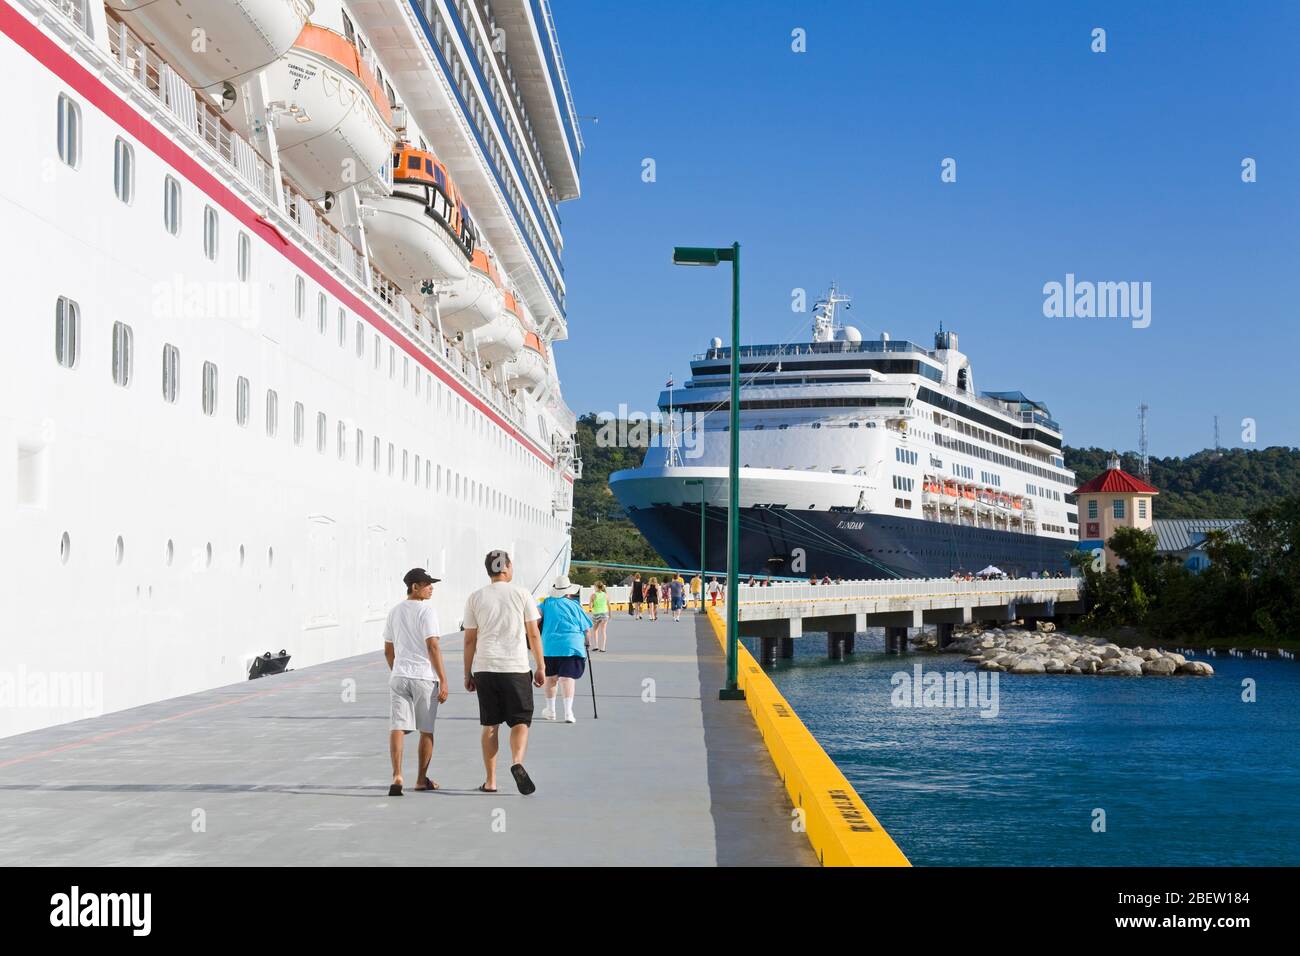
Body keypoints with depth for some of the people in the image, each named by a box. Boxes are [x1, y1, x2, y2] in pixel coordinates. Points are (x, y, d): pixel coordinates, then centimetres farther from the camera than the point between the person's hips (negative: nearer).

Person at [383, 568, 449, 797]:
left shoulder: (394, 611, 12)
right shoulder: (426, 611, -8)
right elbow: (433, 647, -15)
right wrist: (443, 681, -13)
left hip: (398, 676, 5)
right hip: (424, 677, -5)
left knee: (397, 727, -1)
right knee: (426, 731, 9)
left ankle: (397, 776, -16)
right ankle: (422, 779, 18)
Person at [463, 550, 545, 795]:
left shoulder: (475, 598, 6)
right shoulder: (521, 594, 2)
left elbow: (469, 640, 6)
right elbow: (533, 634, 2)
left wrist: (468, 673, 13)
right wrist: (541, 667, 9)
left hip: (484, 667, 2)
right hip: (516, 668, -2)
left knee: (490, 725, 10)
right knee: (520, 721, 5)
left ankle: (490, 780, 11)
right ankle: (517, 762, -21)